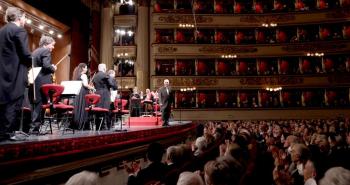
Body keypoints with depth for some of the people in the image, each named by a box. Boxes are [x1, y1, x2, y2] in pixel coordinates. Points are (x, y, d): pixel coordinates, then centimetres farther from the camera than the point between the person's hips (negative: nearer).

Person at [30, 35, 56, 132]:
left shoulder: (35, 52, 21)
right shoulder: (46, 51, -7)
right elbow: (46, 66, -21)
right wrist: (53, 68, -1)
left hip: (34, 81, 9)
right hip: (42, 82, -9)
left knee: (35, 104, 13)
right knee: (40, 105, -5)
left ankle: (31, 126, 17)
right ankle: (35, 127, -5)